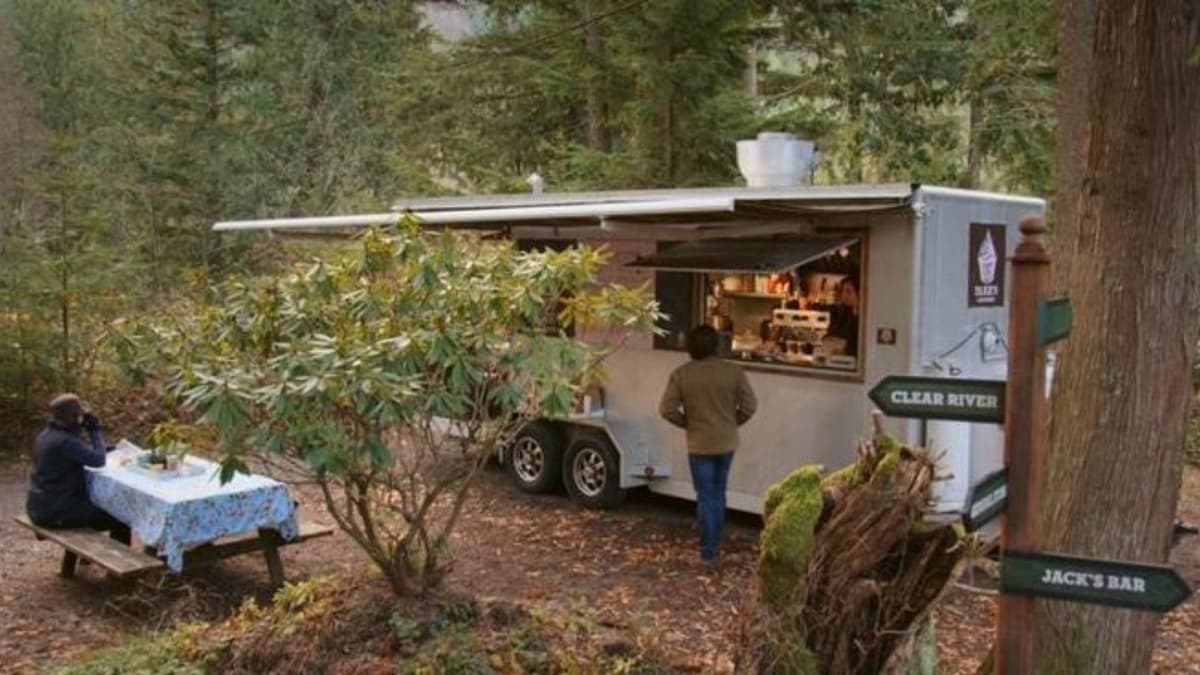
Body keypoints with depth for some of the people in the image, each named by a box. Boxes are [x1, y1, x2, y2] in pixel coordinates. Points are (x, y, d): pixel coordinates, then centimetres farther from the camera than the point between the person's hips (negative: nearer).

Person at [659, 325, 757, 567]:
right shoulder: (733, 371, -8)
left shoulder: (681, 374, -10)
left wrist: (687, 423, 4)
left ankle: (708, 552, 6)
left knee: (705, 497, 6)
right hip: (726, 443, 2)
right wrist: (732, 423, 6)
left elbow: (667, 409, -13)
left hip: (699, 444, -2)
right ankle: (715, 541, 33)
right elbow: (749, 405, -9)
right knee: (718, 494, 20)